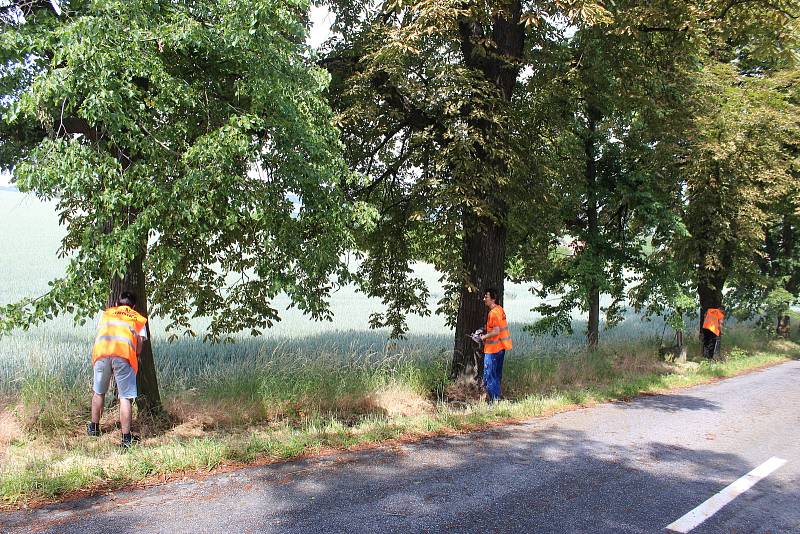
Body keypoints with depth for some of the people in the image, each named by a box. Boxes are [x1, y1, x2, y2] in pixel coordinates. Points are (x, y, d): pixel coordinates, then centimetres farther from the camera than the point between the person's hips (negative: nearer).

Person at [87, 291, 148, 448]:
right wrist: (135, 357, 30)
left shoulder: (106, 313, 29)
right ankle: (126, 438, -1)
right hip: (124, 355, -2)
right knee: (125, 397, 0)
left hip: (101, 352, 2)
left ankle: (94, 428, 36)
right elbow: (139, 345, 12)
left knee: (99, 392, 22)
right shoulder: (139, 319, 23)